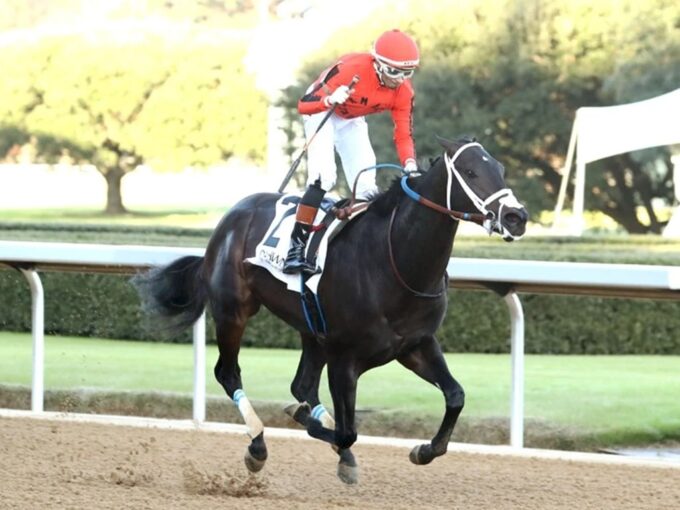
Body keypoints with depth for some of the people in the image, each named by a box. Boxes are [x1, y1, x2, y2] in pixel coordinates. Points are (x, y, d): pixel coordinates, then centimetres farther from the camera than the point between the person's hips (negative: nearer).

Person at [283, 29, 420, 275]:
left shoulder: (403, 91, -21)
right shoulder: (351, 69, -37)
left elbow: (404, 134, -17)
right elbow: (304, 105, -35)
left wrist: (409, 165, -37)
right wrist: (330, 100, -56)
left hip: (352, 122, 6)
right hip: (321, 113, -6)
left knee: (366, 185, -2)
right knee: (323, 176, -24)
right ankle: (297, 245, -23)